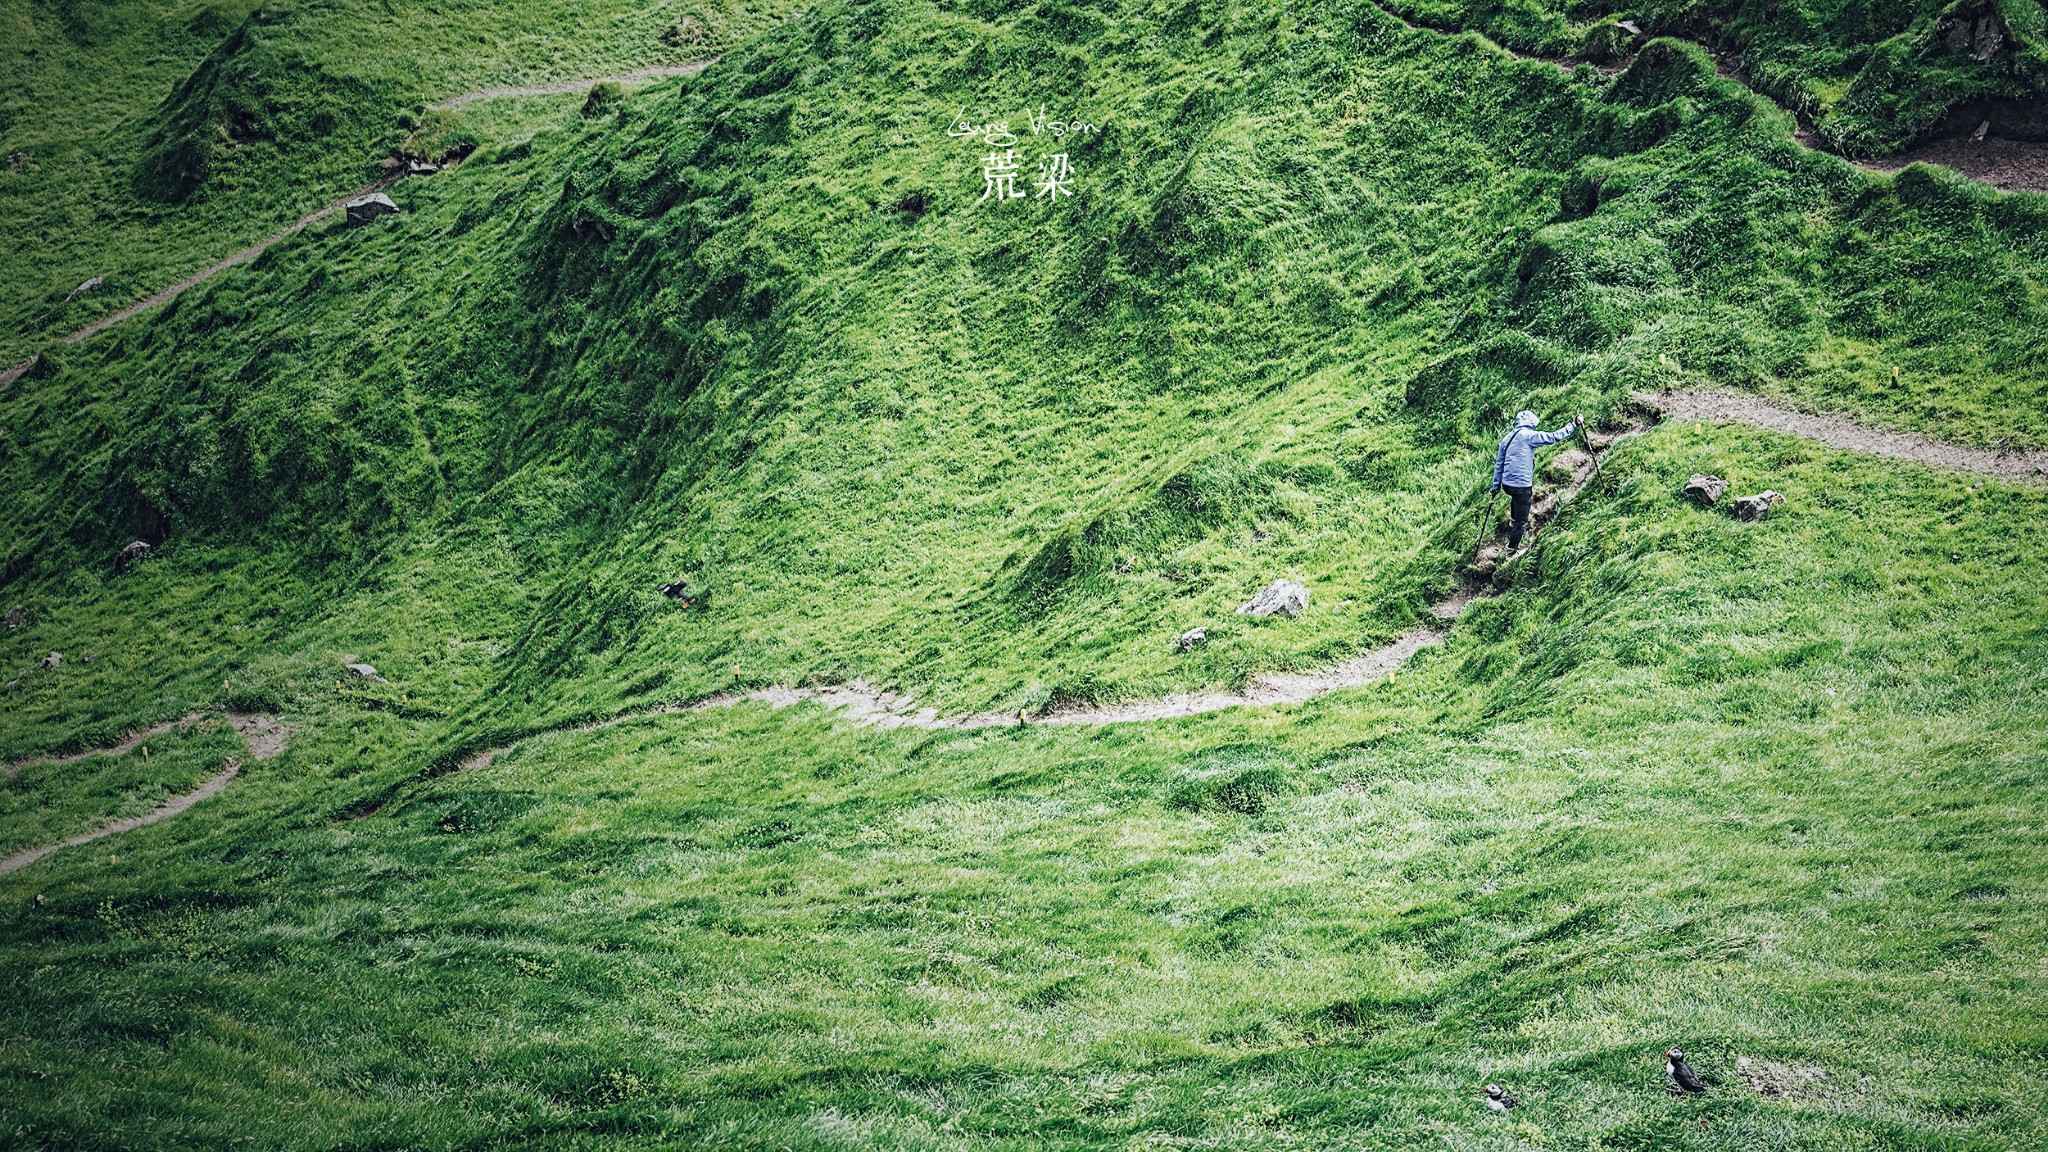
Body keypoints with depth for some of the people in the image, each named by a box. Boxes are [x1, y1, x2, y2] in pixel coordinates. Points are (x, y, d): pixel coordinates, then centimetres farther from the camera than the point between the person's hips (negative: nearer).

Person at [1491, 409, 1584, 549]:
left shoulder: (1506, 438, 10)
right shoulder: (1529, 435, -9)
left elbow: (1499, 463, 15)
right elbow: (1554, 437, -13)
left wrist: (1496, 485, 22)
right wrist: (1573, 425, -4)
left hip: (1507, 484, 6)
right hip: (1522, 485, -6)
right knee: (1521, 520, 8)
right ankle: (1512, 548, 14)